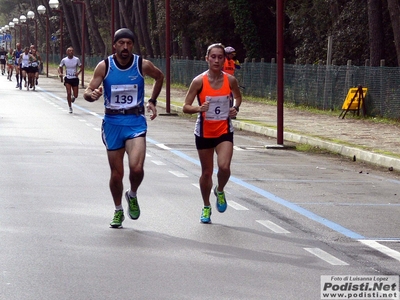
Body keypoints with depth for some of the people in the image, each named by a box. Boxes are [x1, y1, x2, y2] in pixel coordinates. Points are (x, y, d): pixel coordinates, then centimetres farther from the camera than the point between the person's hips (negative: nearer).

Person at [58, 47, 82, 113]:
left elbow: (81, 67, 4)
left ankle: (73, 97, 42)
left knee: (75, 95, 4)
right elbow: (60, 67, 5)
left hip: (75, 78, 1)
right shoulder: (64, 60, -4)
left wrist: (78, 72, -16)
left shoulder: (77, 59, -5)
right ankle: (70, 107, 1)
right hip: (67, 78, -1)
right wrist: (60, 73, -16)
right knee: (69, 93, -12)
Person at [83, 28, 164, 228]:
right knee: (116, 173, 7)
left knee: (136, 168, -20)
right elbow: (87, 92, -6)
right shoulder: (104, 66, -6)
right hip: (112, 123, 1)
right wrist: (92, 94, -29)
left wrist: (152, 101, 10)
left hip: (135, 122, -1)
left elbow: (159, 77, 16)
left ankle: (132, 195, 12)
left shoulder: (143, 65, -5)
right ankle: (118, 211, 30)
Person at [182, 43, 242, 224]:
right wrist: (199, 108, -29)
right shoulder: (199, 81, -12)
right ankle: (206, 207, 29)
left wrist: (235, 108, -5)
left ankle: (220, 191, 14)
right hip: (204, 132, -1)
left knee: (224, 166, -19)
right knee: (206, 172, 8)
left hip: (224, 131, 1)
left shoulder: (230, 80, -5)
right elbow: (186, 107, -9)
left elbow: (237, 97, 16)